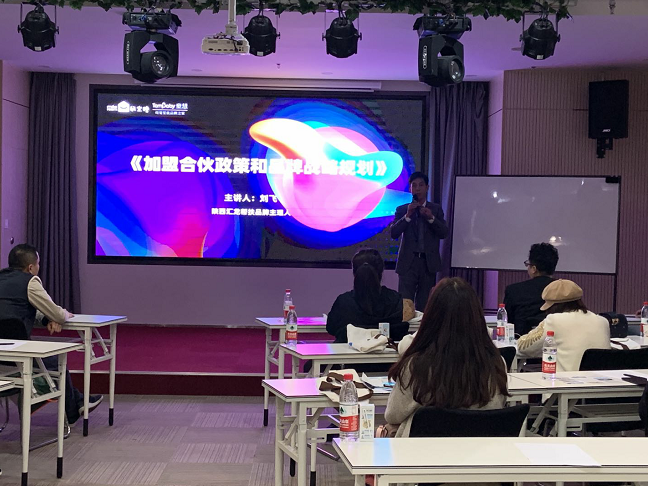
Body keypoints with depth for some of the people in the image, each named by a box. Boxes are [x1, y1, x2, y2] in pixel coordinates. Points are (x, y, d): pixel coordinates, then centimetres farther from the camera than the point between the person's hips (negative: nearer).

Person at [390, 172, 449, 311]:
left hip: (428, 263, 1)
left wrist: (431, 218, -14)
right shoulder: (402, 210, 6)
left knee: (424, 304, 5)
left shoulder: (436, 209, 9)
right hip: (408, 262, -1)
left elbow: (444, 233, 0)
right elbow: (393, 233, -4)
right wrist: (407, 216, -14)